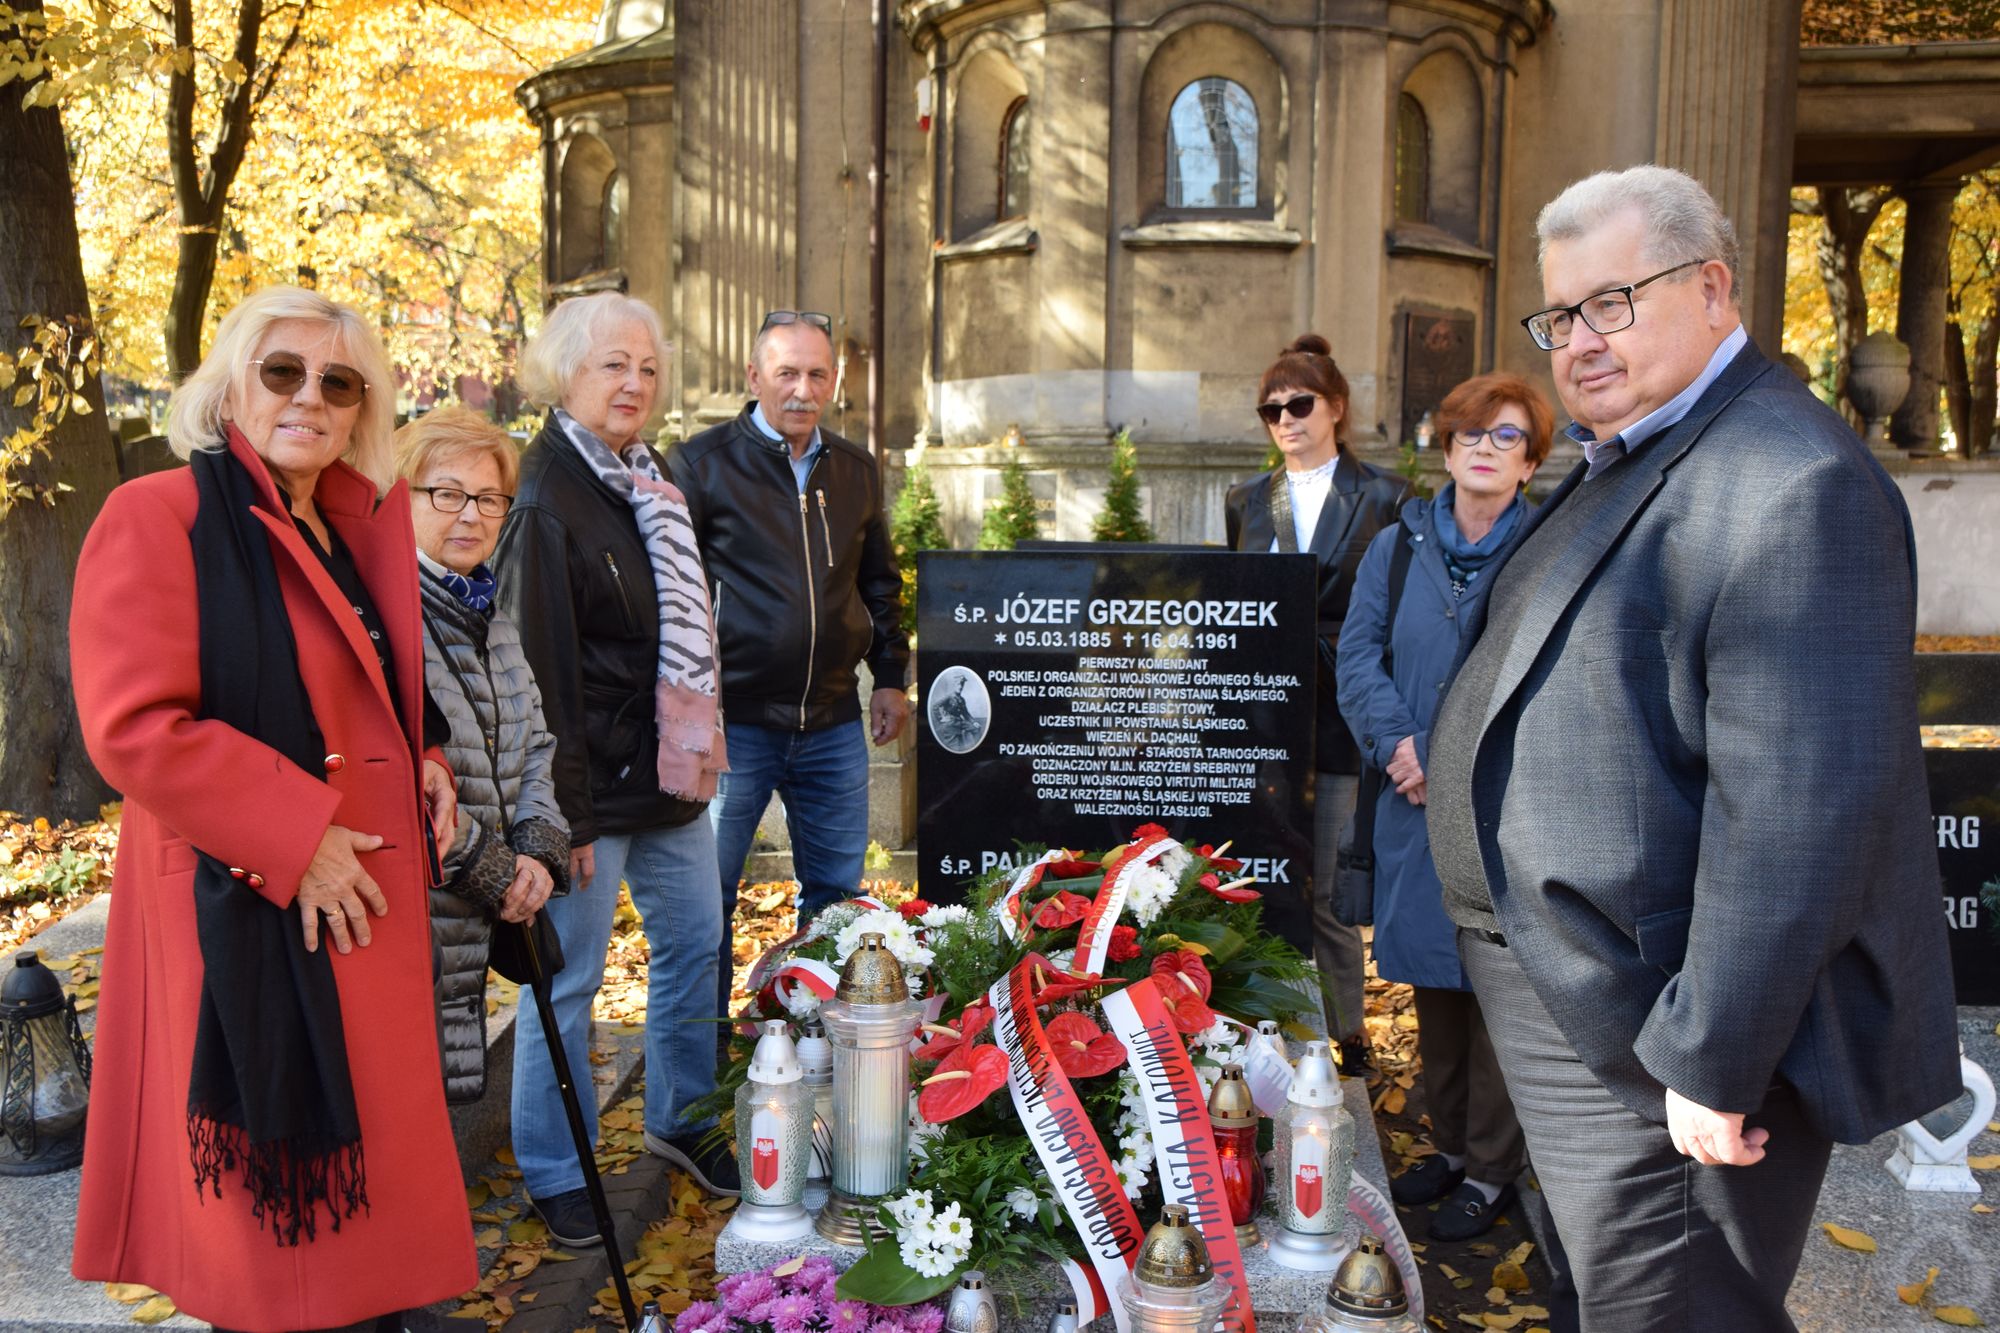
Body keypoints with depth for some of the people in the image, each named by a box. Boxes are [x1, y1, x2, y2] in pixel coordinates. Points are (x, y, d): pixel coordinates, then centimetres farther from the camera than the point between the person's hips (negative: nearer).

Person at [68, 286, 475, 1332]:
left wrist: (421, 764, 6)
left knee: (367, 1151, 16)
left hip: (364, 898, 7)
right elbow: (132, 726, -18)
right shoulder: (158, 519, -10)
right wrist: (296, 841, -19)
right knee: (274, 1184, 4)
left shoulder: (362, 529, 13)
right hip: (247, 910, -7)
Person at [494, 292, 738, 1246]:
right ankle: (553, 1175, 21)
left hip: (666, 768, 9)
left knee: (694, 940, 17)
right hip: (590, 781, -8)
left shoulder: (647, 481, 12)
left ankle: (680, 1120, 36)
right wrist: (564, 808, -20)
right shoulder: (545, 497, -14)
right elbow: (542, 666, -18)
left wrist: (696, 742, 14)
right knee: (567, 980, 4)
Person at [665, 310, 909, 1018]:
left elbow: (879, 583, 21)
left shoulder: (856, 470, 11)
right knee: (706, 895, 5)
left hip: (833, 724, 5)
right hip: (732, 720, -4)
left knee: (837, 893, 13)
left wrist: (890, 675, 16)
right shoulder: (703, 461, -4)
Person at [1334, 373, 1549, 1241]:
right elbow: (1358, 655, 4)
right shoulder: (1398, 545, 8)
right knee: (1432, 978, 13)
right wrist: (1398, 743, -10)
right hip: (1415, 803, 4)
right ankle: (1452, 1144, 31)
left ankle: (1492, 1171, 18)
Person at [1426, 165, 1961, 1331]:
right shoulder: (1626, 466, 12)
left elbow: (1798, 801, -27)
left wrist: (1713, 1060, -25)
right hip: (1576, 1013, 10)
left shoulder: (1789, 485, -21)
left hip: (1655, 1059, -10)